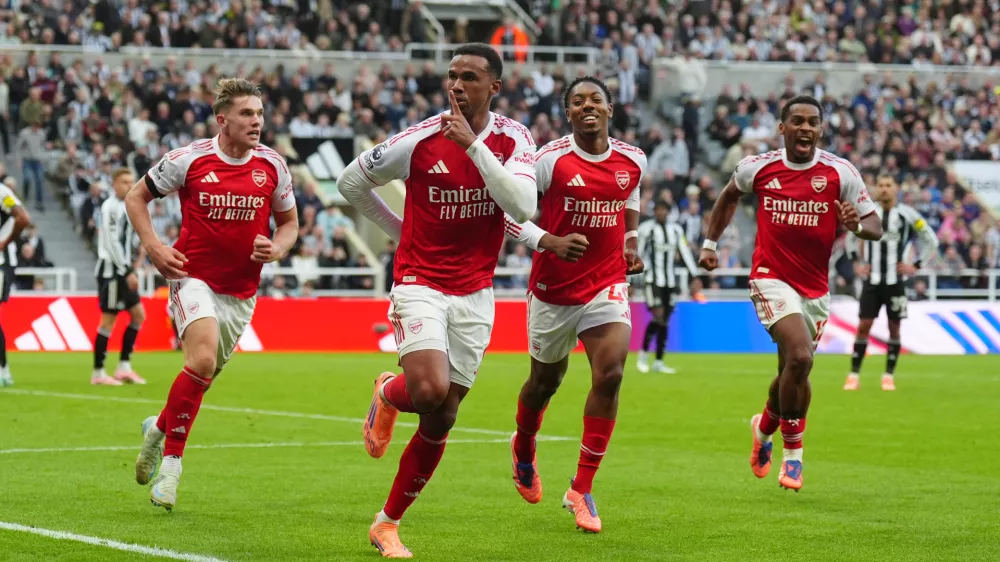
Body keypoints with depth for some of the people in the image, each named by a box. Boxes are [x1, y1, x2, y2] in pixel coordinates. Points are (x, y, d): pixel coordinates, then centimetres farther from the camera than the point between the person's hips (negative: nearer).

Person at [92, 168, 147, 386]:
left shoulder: (125, 206, 15)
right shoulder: (110, 207, -13)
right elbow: (112, 243, -19)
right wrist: (128, 272, -18)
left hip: (123, 270, 9)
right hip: (111, 269, -9)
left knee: (138, 315, 9)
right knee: (109, 319, -6)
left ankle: (124, 366, 11)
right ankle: (98, 373, -1)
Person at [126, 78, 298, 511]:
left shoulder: (273, 166, 0)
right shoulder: (189, 159, -9)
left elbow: (289, 222, 14)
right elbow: (136, 197, 3)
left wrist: (277, 248, -8)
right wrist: (153, 246, -10)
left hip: (241, 292, 4)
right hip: (193, 277, -4)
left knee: (204, 374, 12)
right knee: (203, 359, -26)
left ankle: (159, 428, 44)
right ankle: (171, 464, -15)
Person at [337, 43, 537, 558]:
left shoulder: (514, 139, -3)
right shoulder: (419, 139, -8)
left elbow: (523, 205, -20)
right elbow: (351, 182, 6)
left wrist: (473, 144, -24)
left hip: (475, 294, 3)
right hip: (420, 286, -3)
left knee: (440, 420, 4)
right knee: (429, 391, -26)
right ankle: (389, 393, 11)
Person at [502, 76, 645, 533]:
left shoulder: (633, 160, 0)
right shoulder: (550, 159, -13)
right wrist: (547, 241, -23)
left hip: (607, 284, 2)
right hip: (554, 288, -2)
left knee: (610, 376, -17)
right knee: (545, 381, 14)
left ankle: (581, 490, -7)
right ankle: (523, 451, 49)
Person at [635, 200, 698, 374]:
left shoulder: (676, 230, 10)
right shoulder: (646, 229, -4)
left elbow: (685, 253, 9)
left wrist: (694, 276, 2)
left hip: (670, 281, 5)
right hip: (653, 280, -5)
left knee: (665, 322, 4)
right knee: (658, 317, -16)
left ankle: (659, 362, 9)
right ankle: (643, 353, 3)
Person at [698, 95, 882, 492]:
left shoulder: (840, 173, -5)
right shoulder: (757, 167, -3)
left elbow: (875, 227, -3)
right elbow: (729, 195, 20)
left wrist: (856, 225, -25)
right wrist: (710, 243, 16)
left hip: (816, 288, 3)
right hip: (772, 278, -3)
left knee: (792, 371, 11)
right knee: (800, 357, -23)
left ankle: (765, 428, 44)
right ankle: (793, 451, -6)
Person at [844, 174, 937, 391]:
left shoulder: (907, 214, -2)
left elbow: (931, 240, 6)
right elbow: (851, 238, 22)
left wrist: (916, 266, 0)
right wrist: (857, 263, 12)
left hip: (896, 281, -1)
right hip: (872, 281, 1)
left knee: (894, 327, 1)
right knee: (863, 326, -3)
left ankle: (889, 375, 9)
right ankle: (854, 375, 1)